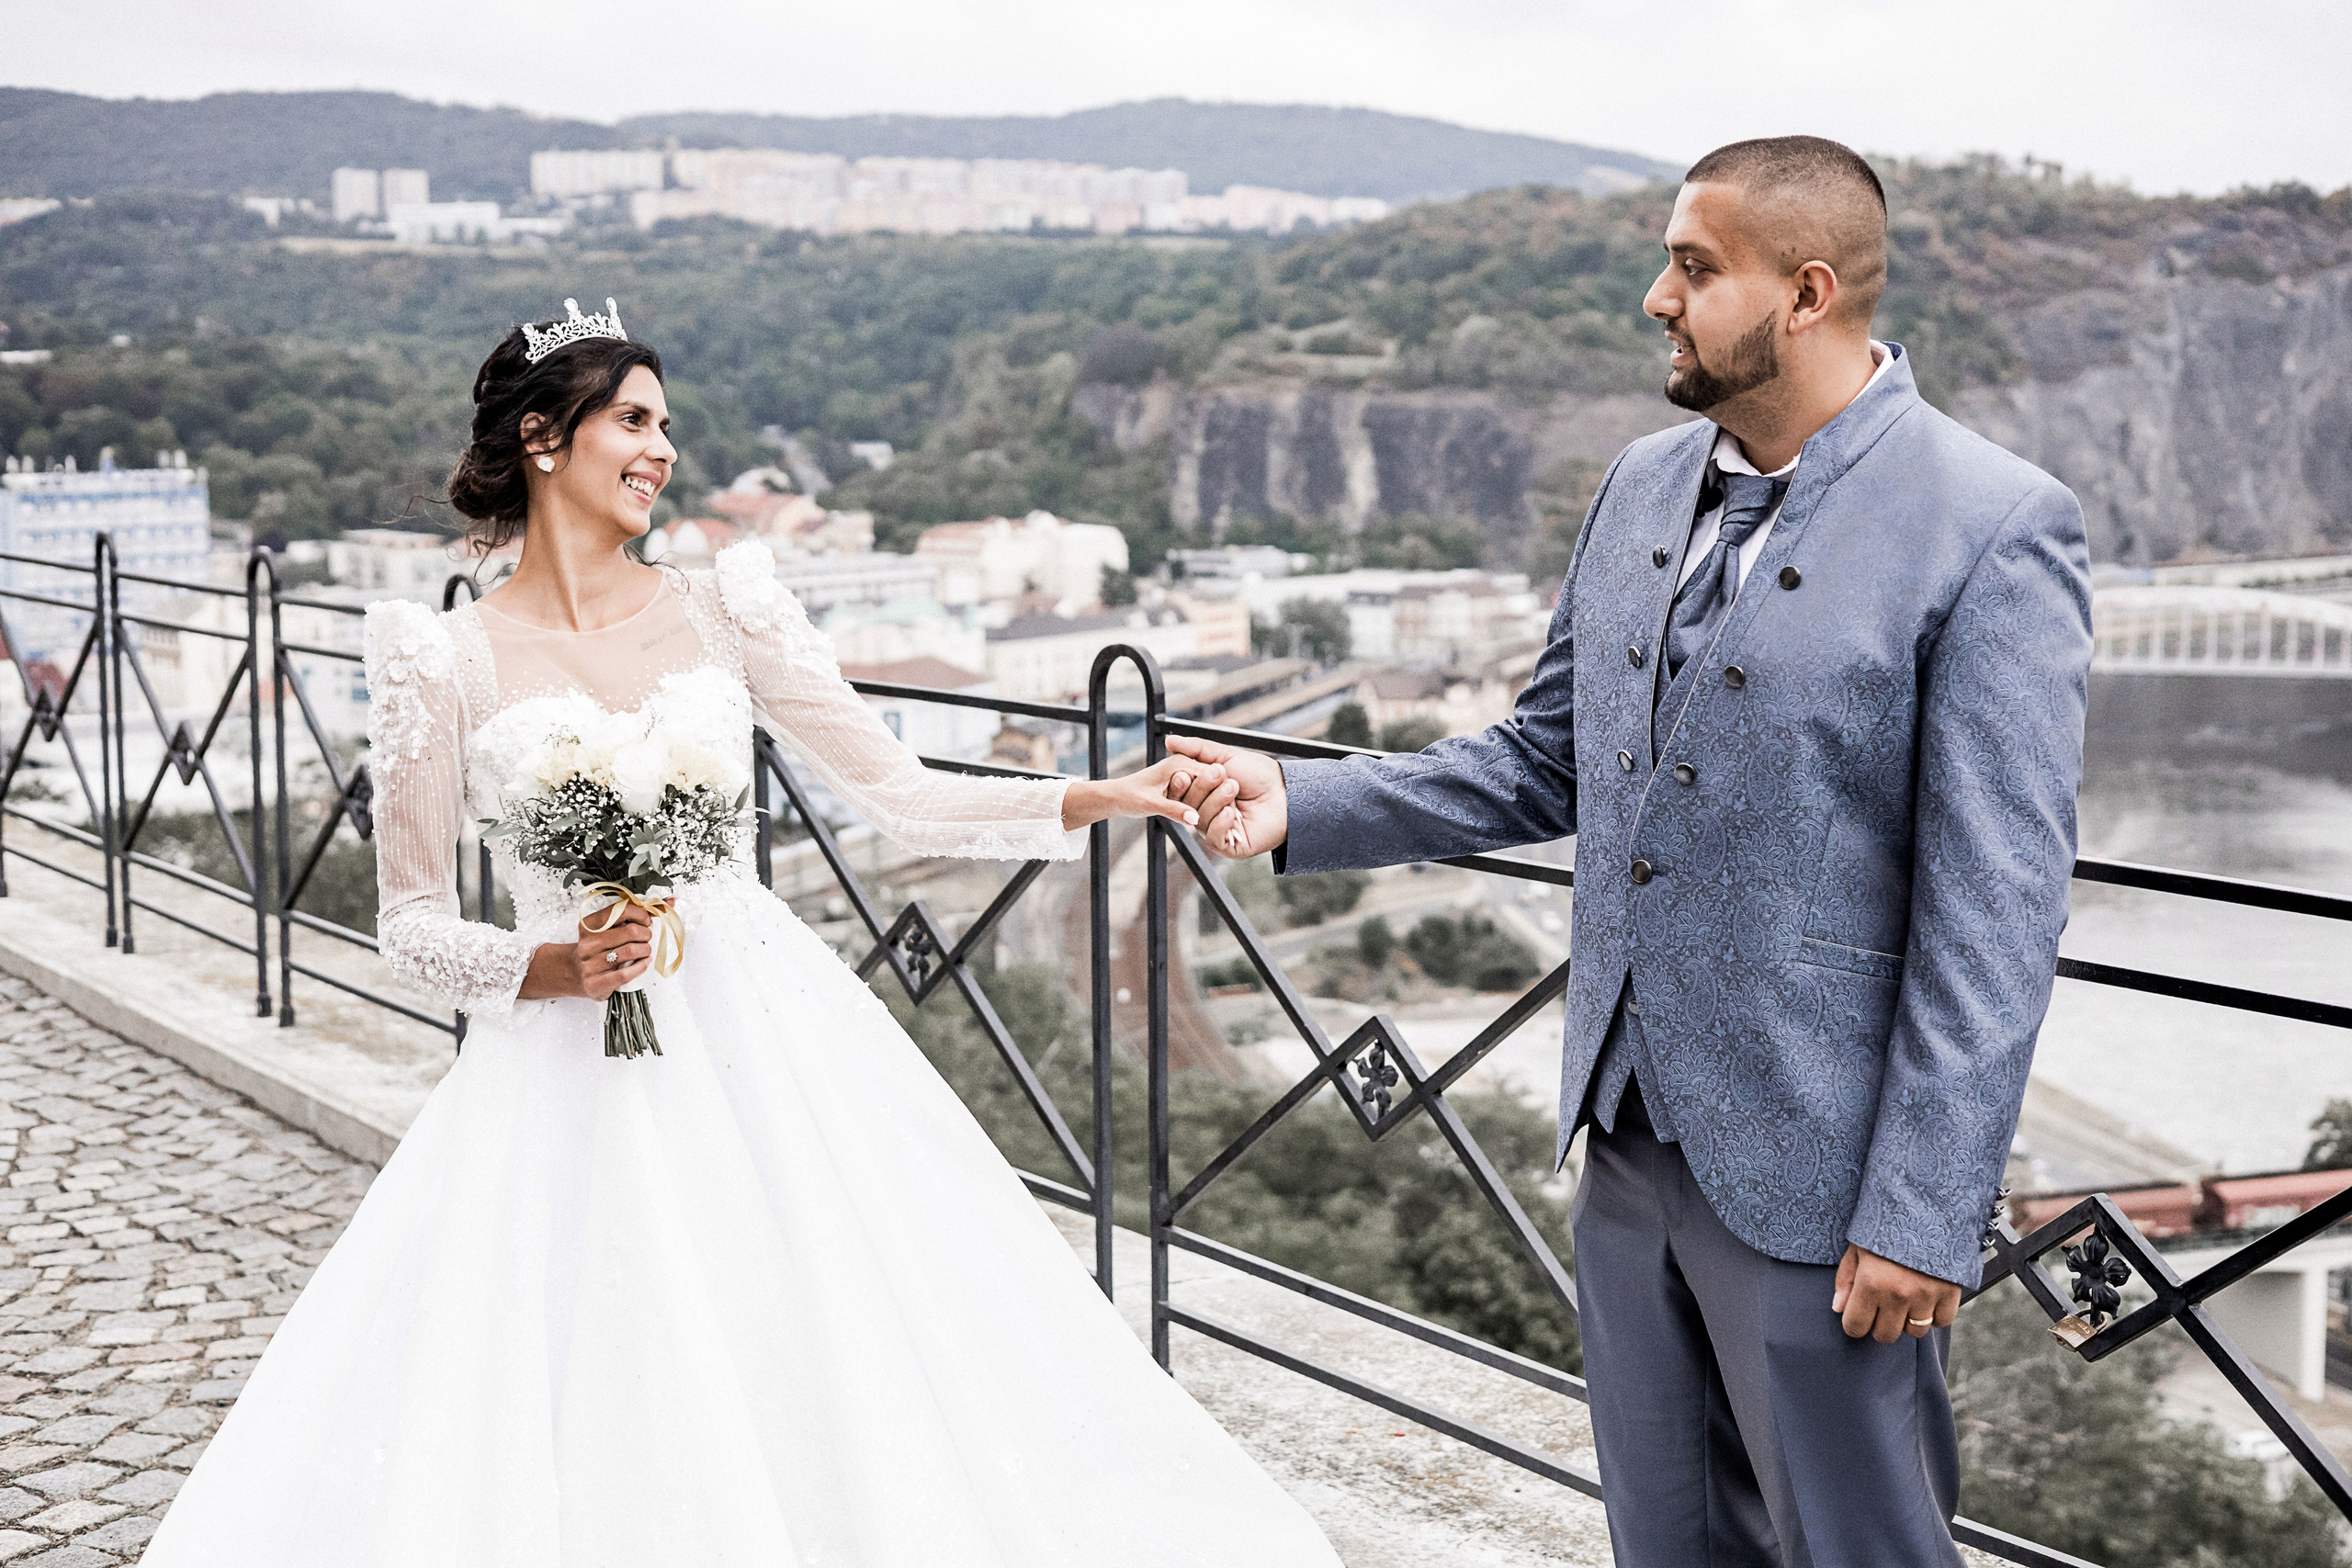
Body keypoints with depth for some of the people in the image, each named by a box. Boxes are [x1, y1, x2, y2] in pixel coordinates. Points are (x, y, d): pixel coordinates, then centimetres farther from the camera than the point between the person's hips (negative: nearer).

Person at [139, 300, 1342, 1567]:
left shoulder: (722, 609, 6)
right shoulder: (448, 658, -2)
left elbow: (900, 797, 5)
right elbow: (414, 925, 1)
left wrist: (1099, 798, -5)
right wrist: (554, 966, -17)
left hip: (771, 1042, 3)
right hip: (574, 1067, -2)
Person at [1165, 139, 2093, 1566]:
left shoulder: (1994, 531, -15)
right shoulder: (1646, 484, 7)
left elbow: (1998, 912, -17)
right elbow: (1546, 764, 13)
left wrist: (1925, 1215, -18)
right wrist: (1303, 805, 2)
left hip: (1813, 1172, -7)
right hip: (1631, 1131, 7)